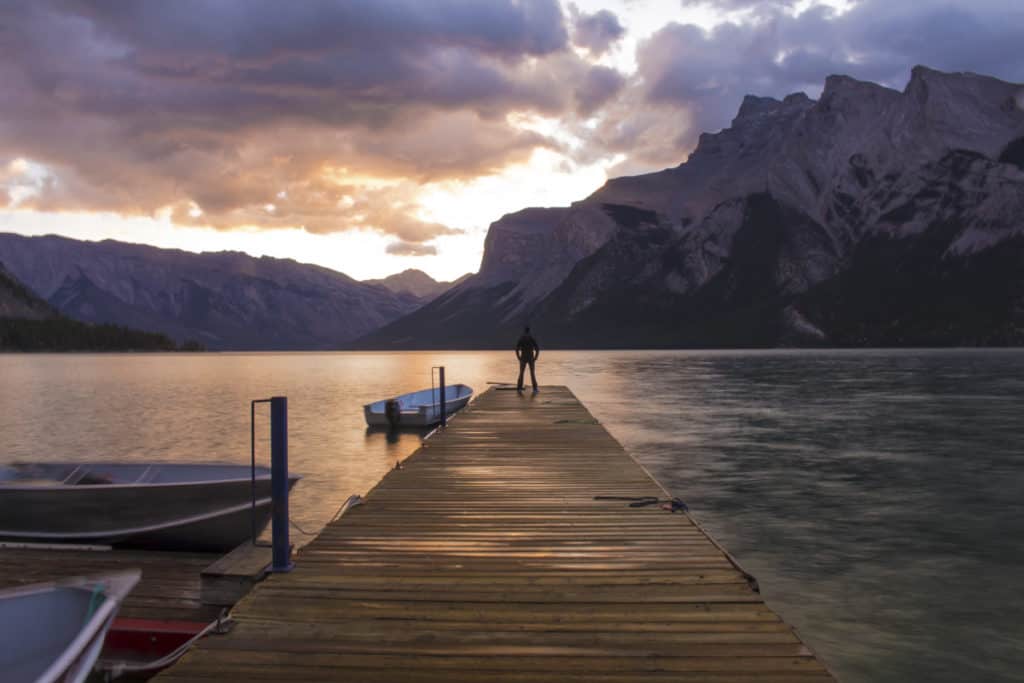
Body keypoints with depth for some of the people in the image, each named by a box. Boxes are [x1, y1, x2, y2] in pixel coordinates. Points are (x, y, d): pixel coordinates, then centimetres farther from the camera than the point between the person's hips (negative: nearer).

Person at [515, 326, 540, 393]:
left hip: (523, 358, 0)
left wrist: (519, 358, 3)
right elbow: (537, 349, -5)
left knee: (521, 373, 10)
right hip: (531, 358, 0)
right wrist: (535, 358, 1)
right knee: (532, 373, 5)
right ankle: (535, 388, 3)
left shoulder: (521, 338, -1)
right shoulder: (532, 338, -2)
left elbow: (517, 349, -4)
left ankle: (519, 388, 11)